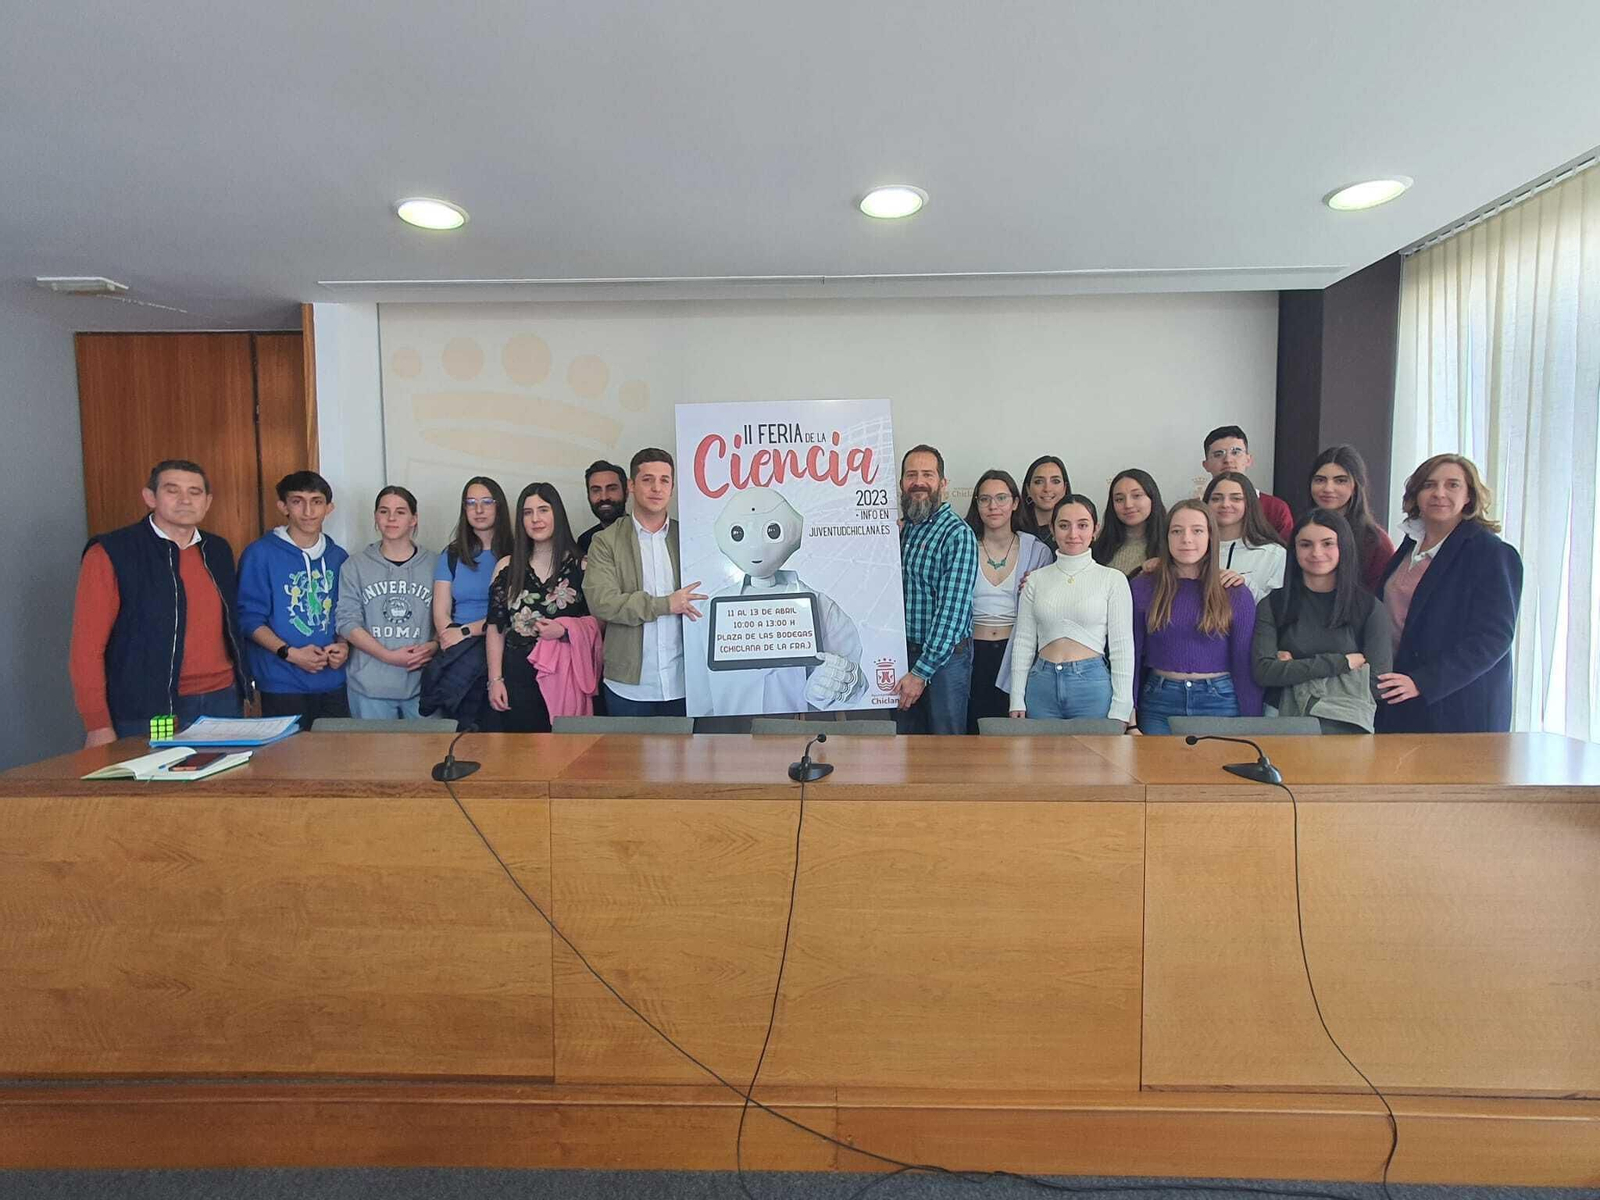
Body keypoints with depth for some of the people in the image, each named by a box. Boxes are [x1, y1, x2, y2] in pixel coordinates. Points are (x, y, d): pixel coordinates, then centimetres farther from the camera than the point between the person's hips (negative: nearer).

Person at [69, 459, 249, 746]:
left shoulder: (218, 550, 9)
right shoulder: (110, 553, -7)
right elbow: (87, 646, -8)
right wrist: (98, 725, -11)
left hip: (222, 700, 5)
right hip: (147, 711, -5)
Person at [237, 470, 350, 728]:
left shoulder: (338, 557, 11)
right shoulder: (260, 553, -3)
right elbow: (249, 617, -5)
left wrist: (344, 646, -3)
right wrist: (290, 653, -16)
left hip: (333, 684, 4)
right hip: (282, 686, -4)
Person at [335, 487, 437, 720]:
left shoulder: (434, 564, 4)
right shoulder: (355, 566, 6)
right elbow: (347, 622, -2)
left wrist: (433, 647, -17)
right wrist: (388, 656, -13)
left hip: (422, 684, 0)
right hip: (370, 687, 0)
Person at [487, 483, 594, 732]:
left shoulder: (580, 566, 2)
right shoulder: (507, 567, 9)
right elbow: (495, 628, 7)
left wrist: (565, 630, -14)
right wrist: (495, 680, 1)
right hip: (517, 676, 2)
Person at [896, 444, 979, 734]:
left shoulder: (958, 534, -14)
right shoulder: (902, 530, 8)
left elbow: (953, 609, -19)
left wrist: (922, 671, -20)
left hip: (945, 656, -6)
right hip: (903, 652, 6)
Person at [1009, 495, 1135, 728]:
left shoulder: (1112, 579, 0)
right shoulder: (1036, 579, 7)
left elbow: (1122, 647, -1)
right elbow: (1023, 641, 7)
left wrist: (1120, 711, -7)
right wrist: (1017, 702, 2)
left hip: (1092, 684, -2)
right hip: (1042, 685, 2)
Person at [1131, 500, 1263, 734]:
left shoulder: (1235, 595, 1)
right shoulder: (1143, 589, 1)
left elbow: (1245, 665, 2)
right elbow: (1132, 655, 2)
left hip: (1219, 702, 0)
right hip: (1159, 702, 0)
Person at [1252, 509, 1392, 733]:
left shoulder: (1369, 608, 9)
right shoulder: (1272, 605, 9)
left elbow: (1377, 684, 2)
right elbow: (1263, 672, -4)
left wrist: (1293, 671, -2)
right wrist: (1342, 662, -5)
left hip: (1346, 726, 0)